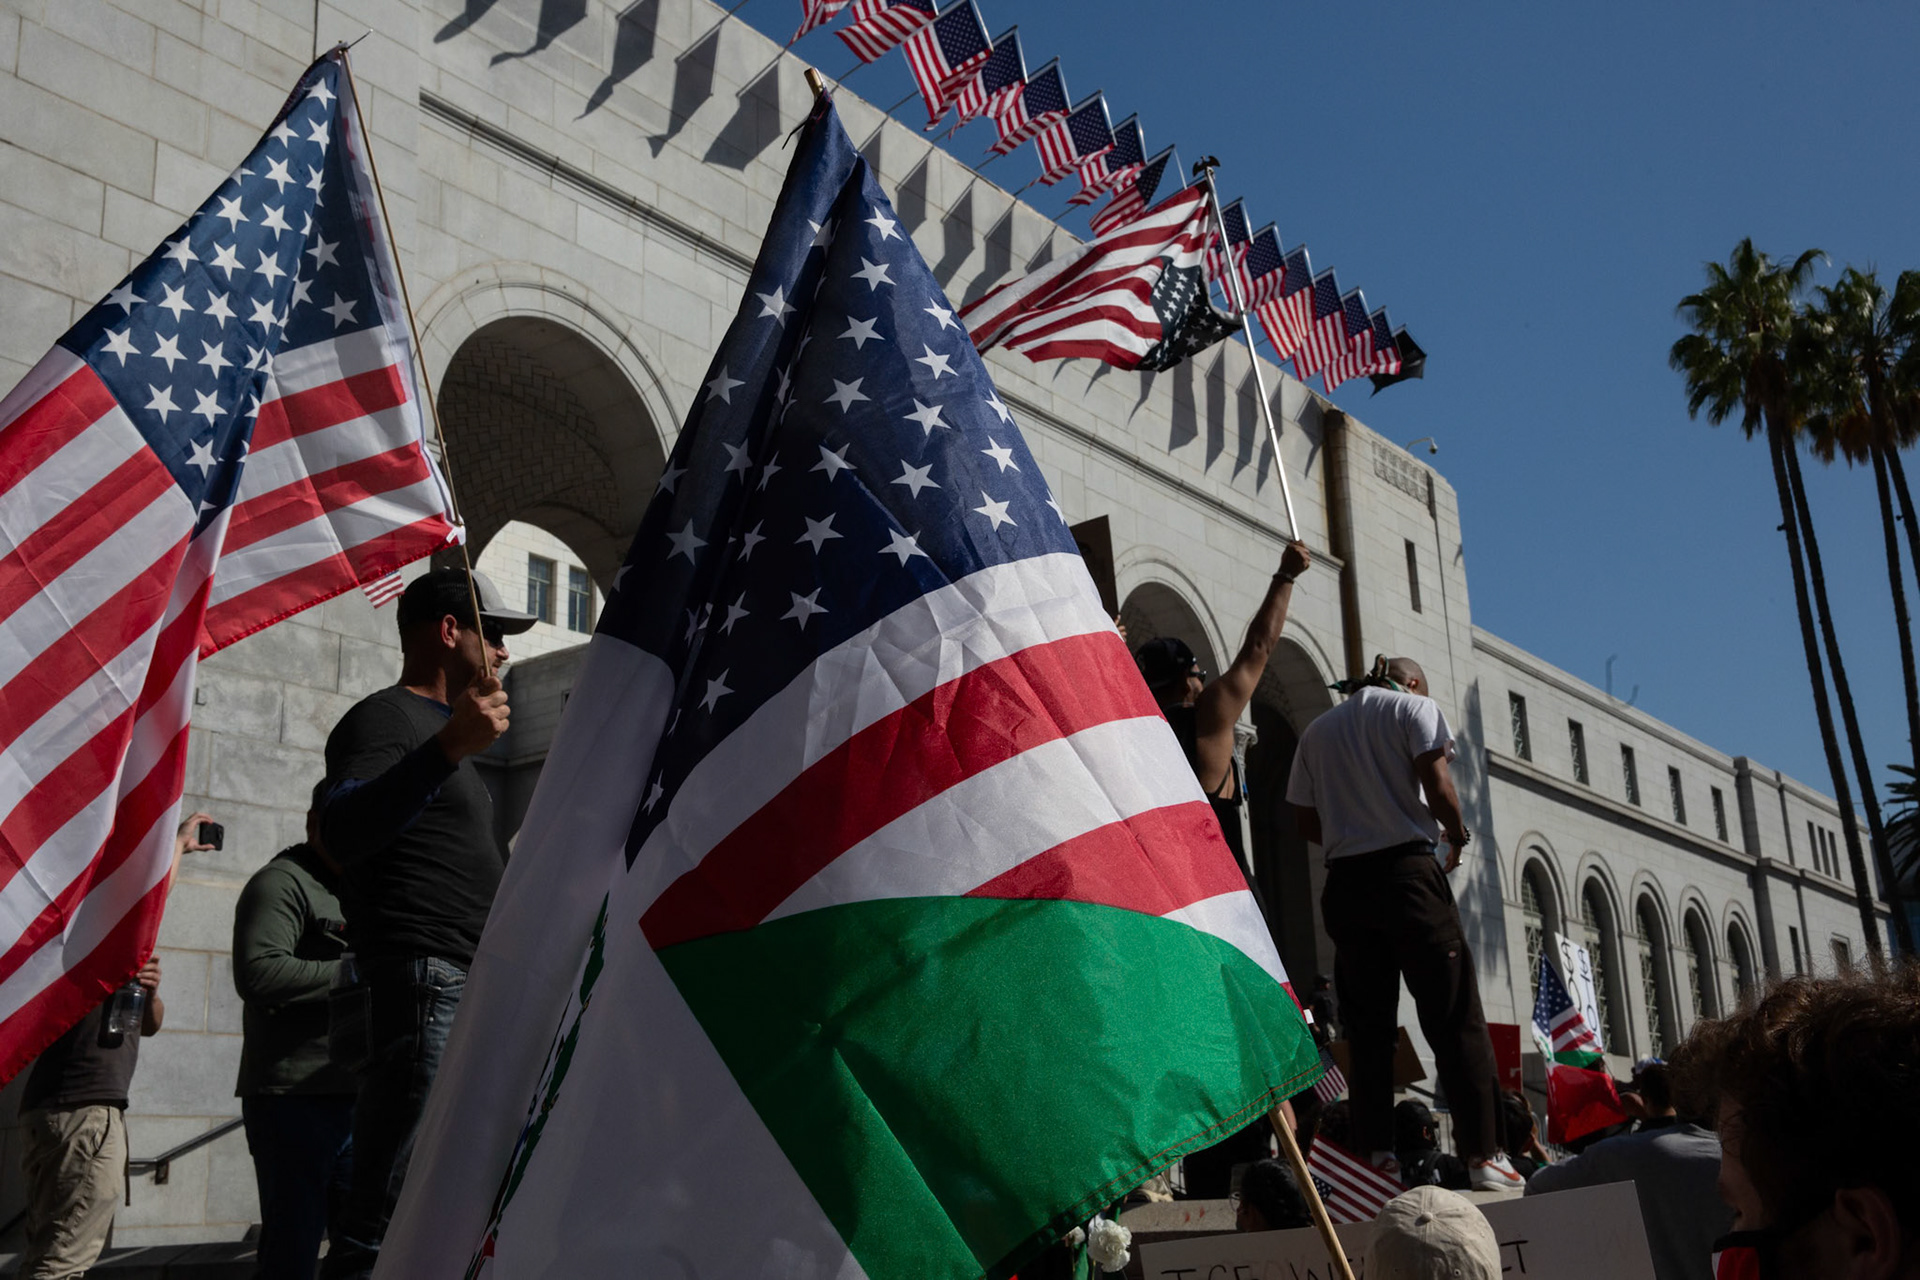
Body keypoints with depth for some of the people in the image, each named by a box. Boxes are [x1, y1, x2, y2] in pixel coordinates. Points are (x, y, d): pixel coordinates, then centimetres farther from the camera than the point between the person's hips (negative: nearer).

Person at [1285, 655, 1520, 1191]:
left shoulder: (1317, 730, 18)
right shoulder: (1414, 705, 5)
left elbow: (1305, 819, 14)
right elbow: (1436, 783, -8)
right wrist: (1457, 836, 7)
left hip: (1344, 884, 5)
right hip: (1406, 871, -4)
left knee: (1368, 1026, 6)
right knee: (1455, 1018, -3)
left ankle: (1376, 1157, 1)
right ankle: (1483, 1154, -7)